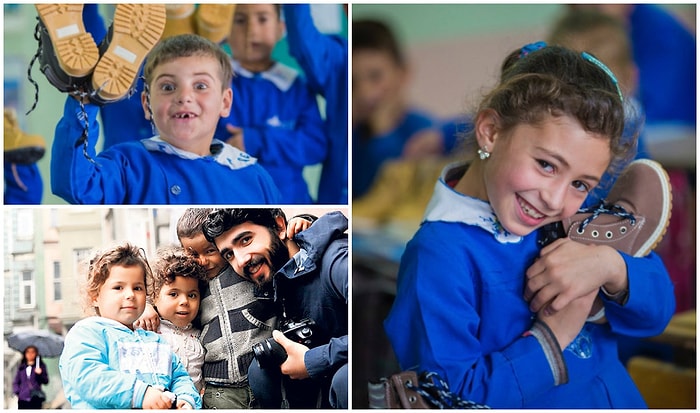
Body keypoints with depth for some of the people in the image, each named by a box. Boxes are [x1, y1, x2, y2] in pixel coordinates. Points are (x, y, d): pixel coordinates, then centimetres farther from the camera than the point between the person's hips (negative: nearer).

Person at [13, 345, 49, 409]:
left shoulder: (41, 366, 6)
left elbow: (46, 381, 1)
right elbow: (16, 382, 17)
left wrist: (40, 374, -17)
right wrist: (17, 392, 1)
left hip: (35, 399, -2)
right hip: (22, 398, 2)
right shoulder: (21, 367, 13)